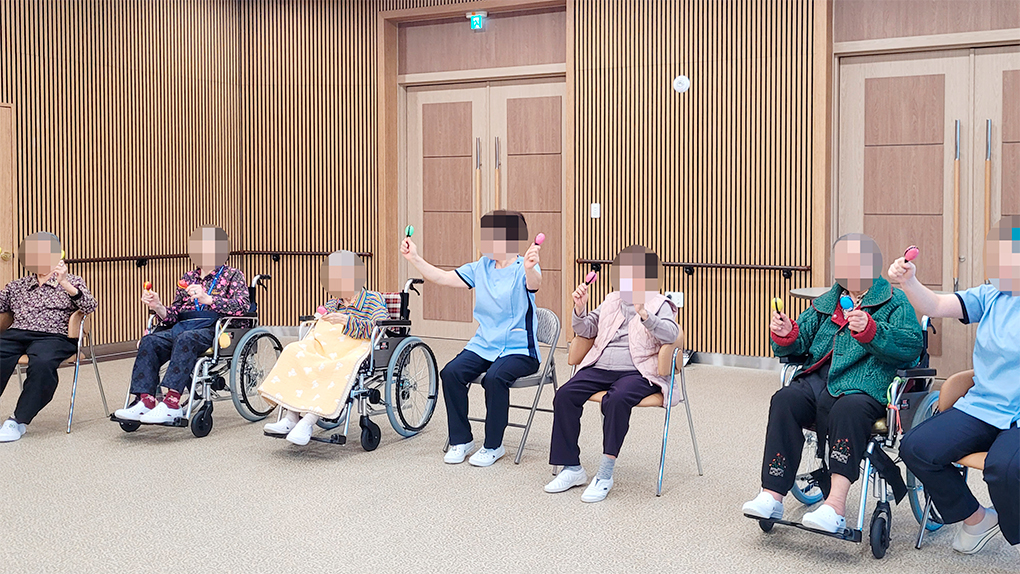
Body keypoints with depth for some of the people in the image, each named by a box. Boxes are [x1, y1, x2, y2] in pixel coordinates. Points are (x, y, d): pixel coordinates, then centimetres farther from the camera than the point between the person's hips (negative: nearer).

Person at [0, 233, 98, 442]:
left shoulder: (71, 282, 16)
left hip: (54, 336, -3)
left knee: (42, 363, -36)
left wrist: (64, 284, -14)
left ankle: (19, 421, -28)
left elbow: (90, 307, -1)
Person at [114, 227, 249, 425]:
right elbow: (173, 316, 20)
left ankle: (172, 402, -43)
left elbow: (242, 305, -11)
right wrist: (158, 307, -1)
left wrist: (208, 299, -21)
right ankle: (145, 400, -30)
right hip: (183, 327, 6)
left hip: (214, 330, -6)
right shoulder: (188, 278, 25)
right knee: (149, 341, -22)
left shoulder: (232, 275, 9)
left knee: (186, 339, -36)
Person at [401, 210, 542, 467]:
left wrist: (529, 267, -56)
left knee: (494, 377, -33)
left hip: (519, 349, -6)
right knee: (451, 373, -19)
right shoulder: (481, 267, 10)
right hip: (483, 345, 6)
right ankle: (461, 440, -2)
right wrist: (414, 258, 0)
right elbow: (442, 278, 10)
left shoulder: (523, 269, -9)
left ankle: (493, 446, -11)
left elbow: (534, 283, -33)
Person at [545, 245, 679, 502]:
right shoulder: (611, 300, 22)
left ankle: (605, 473, -25)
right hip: (601, 367, 6)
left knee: (616, 399, -36)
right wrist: (579, 308, 2)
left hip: (638, 372, -5)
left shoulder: (659, 304, 6)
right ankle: (572, 468, -10)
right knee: (565, 395, -19)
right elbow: (585, 330, 22)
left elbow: (671, 334, -13)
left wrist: (644, 314, -28)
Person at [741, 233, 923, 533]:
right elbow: (799, 343, 24)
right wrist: (786, 335, 0)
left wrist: (870, 330, -24)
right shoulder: (826, 303, 26)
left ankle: (836, 504, -39)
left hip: (865, 386, -5)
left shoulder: (895, 303, 9)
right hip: (818, 380, 5)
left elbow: (912, 345, -9)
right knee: (785, 400, -25)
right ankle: (772, 495, -27)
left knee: (847, 409, -37)